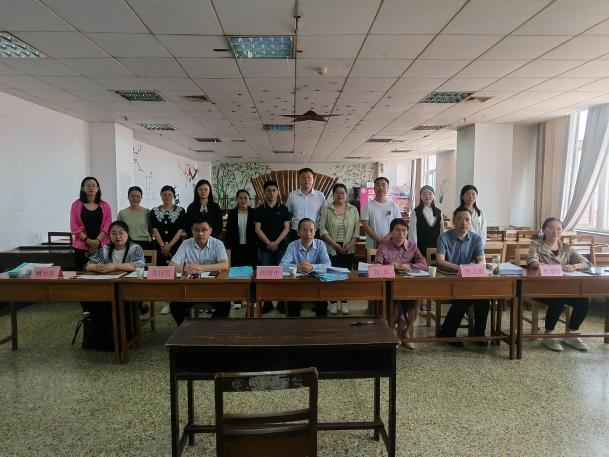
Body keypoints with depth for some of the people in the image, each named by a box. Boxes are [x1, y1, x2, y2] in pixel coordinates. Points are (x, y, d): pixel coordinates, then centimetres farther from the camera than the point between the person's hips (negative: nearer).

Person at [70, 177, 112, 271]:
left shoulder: (105, 206, 10)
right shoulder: (76, 205, 8)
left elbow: (107, 225, 2)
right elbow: (74, 226, 1)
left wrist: (98, 240, -12)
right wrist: (88, 240, -11)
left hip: (102, 246, 0)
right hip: (82, 246, 0)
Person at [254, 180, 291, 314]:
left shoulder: (283, 209, 3)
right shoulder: (259, 209, 4)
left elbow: (286, 228, -1)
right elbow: (257, 229, -2)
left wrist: (276, 243, -13)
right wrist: (268, 243, -13)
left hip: (281, 246, 0)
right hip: (265, 247, 1)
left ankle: (281, 301, 11)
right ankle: (267, 301, 10)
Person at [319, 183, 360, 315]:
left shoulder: (353, 210, 6)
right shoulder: (326, 210, 1)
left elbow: (357, 230, 3)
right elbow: (322, 230, -6)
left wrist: (350, 245, -9)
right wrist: (335, 245, -13)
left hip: (348, 248, 1)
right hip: (331, 248, -1)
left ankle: (344, 302, 15)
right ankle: (333, 302, 12)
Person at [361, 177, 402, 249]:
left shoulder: (393, 206, 6)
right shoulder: (368, 205, 1)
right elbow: (365, 225, -5)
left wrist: (387, 238, -14)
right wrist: (379, 239, -14)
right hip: (372, 246, -1)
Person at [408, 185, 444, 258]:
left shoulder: (438, 212, 9)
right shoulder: (415, 212, -2)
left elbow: (442, 232, 12)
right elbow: (412, 233, -5)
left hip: (436, 248, 3)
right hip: (421, 249, -3)